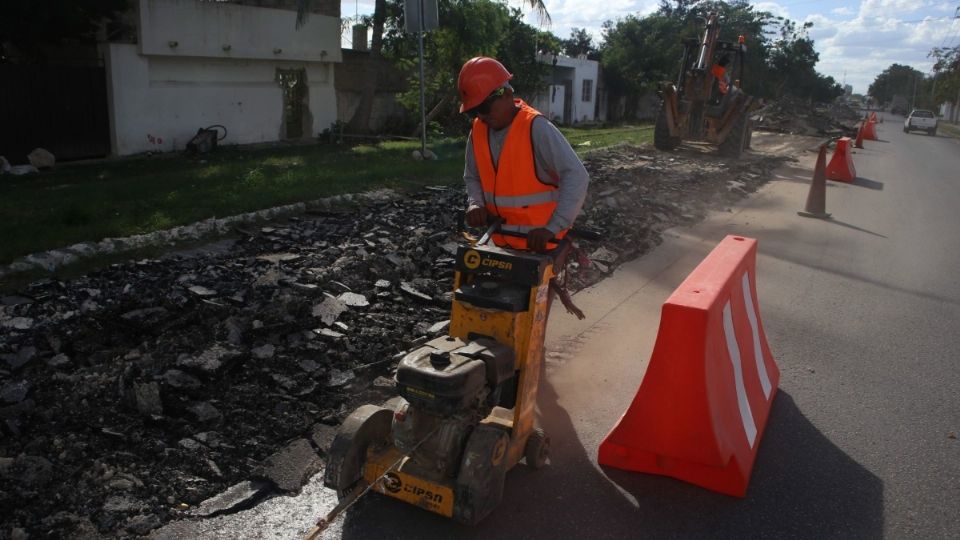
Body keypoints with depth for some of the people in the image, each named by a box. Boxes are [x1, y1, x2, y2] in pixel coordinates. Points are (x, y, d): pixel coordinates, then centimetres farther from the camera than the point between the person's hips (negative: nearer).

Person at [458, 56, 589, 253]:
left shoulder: (536, 128, -20)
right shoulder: (478, 131, 0)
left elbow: (576, 177, -24)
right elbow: (472, 177, 14)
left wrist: (552, 228, -31)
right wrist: (475, 203, -8)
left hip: (537, 240, -7)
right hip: (502, 238, 7)